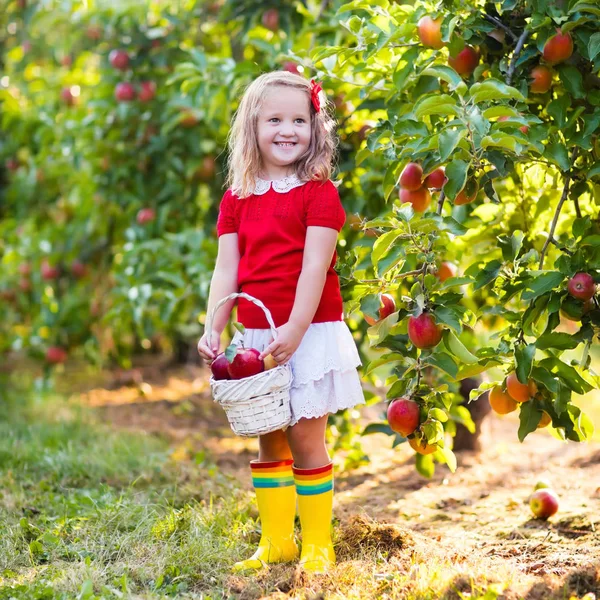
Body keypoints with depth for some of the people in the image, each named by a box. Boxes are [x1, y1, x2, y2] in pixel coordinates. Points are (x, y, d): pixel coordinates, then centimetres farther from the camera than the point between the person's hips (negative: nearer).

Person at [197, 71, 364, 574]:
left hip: (309, 333, -5)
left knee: (305, 440, -1)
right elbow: (226, 270, 6)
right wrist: (213, 330, -4)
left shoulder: (319, 193, -6)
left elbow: (315, 267, -13)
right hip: (256, 337, 5)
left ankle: (318, 544, 11)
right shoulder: (237, 200, 9)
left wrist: (295, 330, -21)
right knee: (269, 443, 11)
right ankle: (276, 541, 21)